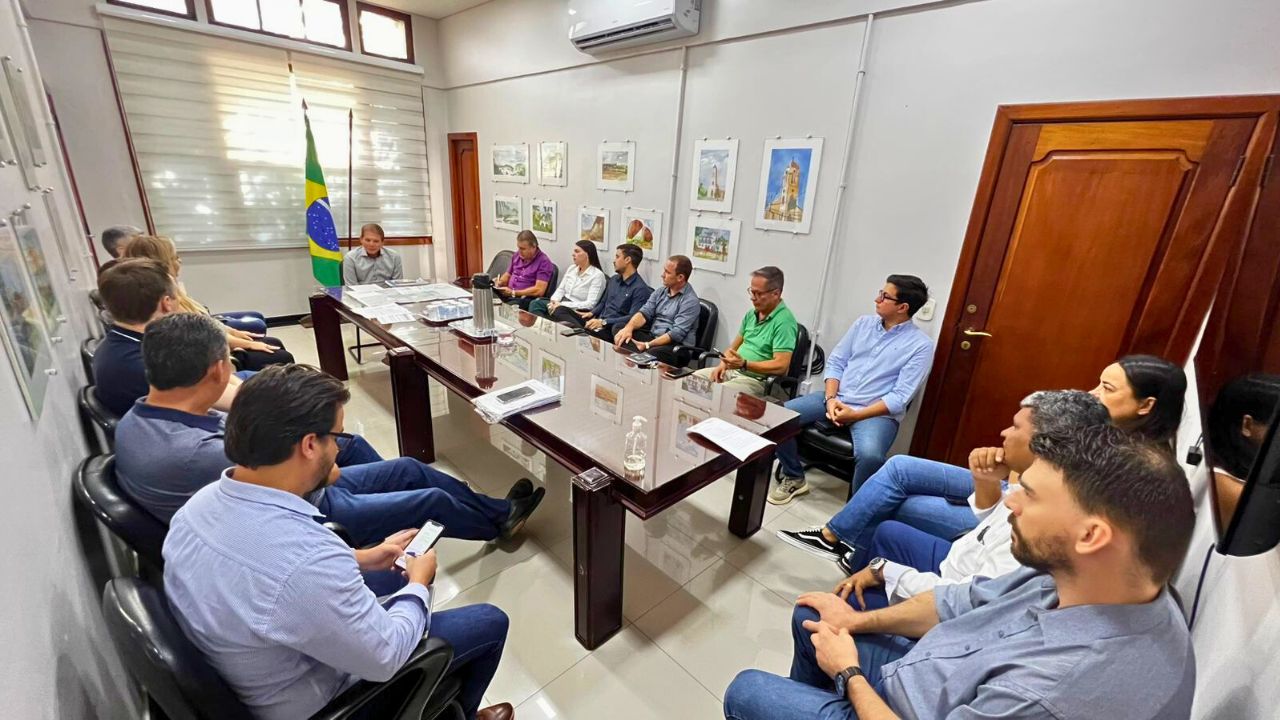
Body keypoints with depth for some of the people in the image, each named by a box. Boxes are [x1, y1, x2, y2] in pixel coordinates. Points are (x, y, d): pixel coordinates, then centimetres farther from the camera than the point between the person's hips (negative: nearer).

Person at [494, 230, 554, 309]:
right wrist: (499, 282, 5)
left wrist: (513, 293, -16)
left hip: (526, 299, -6)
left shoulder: (544, 262, -7)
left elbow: (539, 290, -16)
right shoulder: (517, 255, 14)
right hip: (506, 295, 7)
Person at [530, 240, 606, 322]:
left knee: (558, 310, -39)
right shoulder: (571, 269, 14)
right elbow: (560, 289, 15)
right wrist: (554, 301, -10)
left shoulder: (597, 275, -9)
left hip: (579, 312, -7)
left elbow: (590, 304, -17)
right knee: (535, 303, -20)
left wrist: (562, 304, -21)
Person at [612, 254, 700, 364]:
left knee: (651, 354, -40)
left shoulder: (690, 301, -11)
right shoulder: (660, 292, 12)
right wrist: (629, 327, -19)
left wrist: (647, 345, -25)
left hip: (675, 345, -8)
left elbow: (677, 333, -19)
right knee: (618, 327, -11)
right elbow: (644, 313, 3)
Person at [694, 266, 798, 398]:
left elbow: (781, 366, -22)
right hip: (732, 371, 8)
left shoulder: (784, 321, -15)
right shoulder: (751, 314, 11)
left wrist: (744, 364, -28)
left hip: (757, 380, -8)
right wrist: (724, 363, -2)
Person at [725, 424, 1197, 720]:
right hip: (921, 672, 7)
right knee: (809, 617, 18)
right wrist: (860, 620, 0)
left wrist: (848, 674, -13)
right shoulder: (1067, 576, -16)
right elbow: (963, 602, -1)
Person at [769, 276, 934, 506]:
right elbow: (835, 363, 8)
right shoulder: (863, 323, 10)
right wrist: (830, 399, -9)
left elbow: (900, 398, -12)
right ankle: (794, 478, 8)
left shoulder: (920, 345, -6)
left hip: (877, 412, -4)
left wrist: (855, 414, -19)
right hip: (837, 398, 5)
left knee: (869, 455, -36)